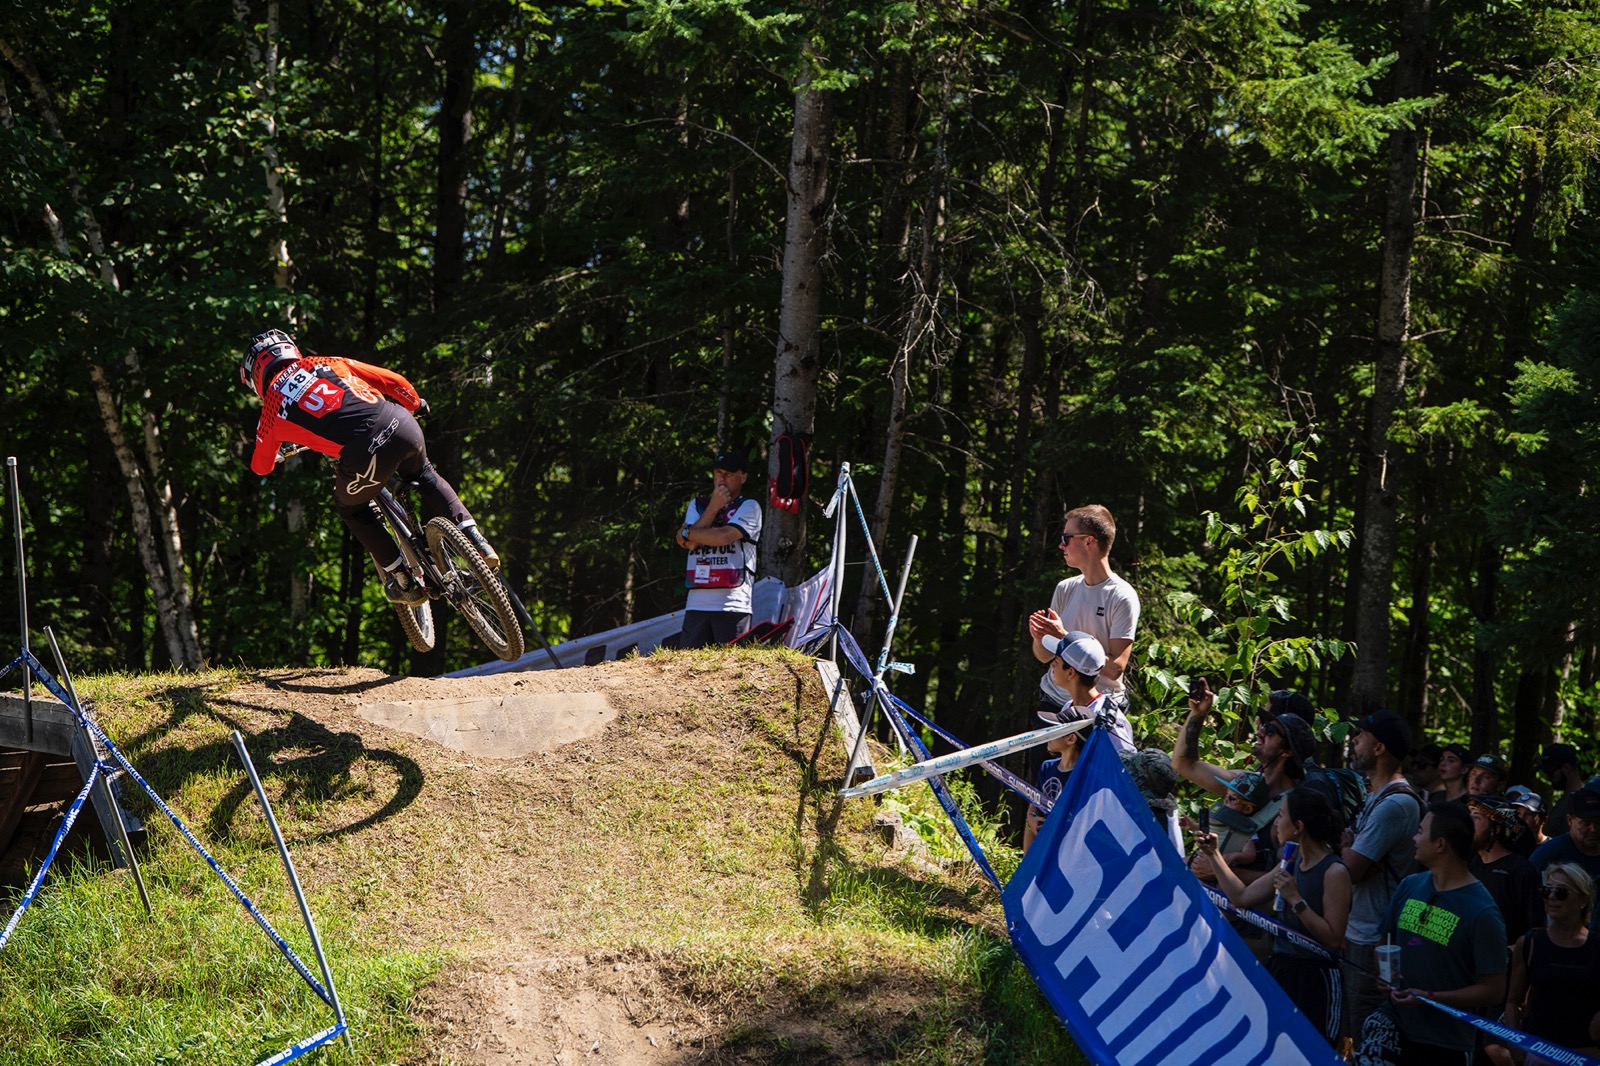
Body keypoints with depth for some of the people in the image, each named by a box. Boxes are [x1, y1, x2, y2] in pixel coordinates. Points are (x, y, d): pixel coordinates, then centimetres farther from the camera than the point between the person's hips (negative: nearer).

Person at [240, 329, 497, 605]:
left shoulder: (272, 406, 14)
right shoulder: (323, 363, 22)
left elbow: (261, 466, 30)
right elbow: (393, 381, 23)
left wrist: (277, 451, 53)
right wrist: (415, 404, 44)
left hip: (365, 457, -4)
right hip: (402, 425, 4)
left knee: (352, 508, 29)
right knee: (423, 475, 37)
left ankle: (405, 582, 26)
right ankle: (473, 539, 25)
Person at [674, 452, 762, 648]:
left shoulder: (749, 507, 6)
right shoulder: (697, 505, 20)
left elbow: (724, 536, -11)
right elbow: (686, 543, 2)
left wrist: (688, 532, 3)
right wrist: (714, 507, 0)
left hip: (733, 604, -4)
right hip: (696, 604, 4)